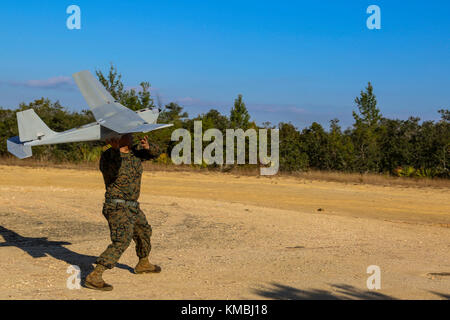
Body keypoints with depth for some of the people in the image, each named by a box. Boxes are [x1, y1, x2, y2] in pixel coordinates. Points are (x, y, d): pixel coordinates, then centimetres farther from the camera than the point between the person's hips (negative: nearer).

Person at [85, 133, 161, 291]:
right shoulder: (107, 155, -14)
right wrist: (114, 150, -44)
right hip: (117, 206, -9)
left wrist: (148, 147, -8)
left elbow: (154, 153, 15)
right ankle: (94, 277, -28)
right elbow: (110, 172, -32)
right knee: (122, 241, -24)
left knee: (144, 232, 28)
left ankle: (143, 264, 54)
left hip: (133, 207, 9)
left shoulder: (135, 152, 7)